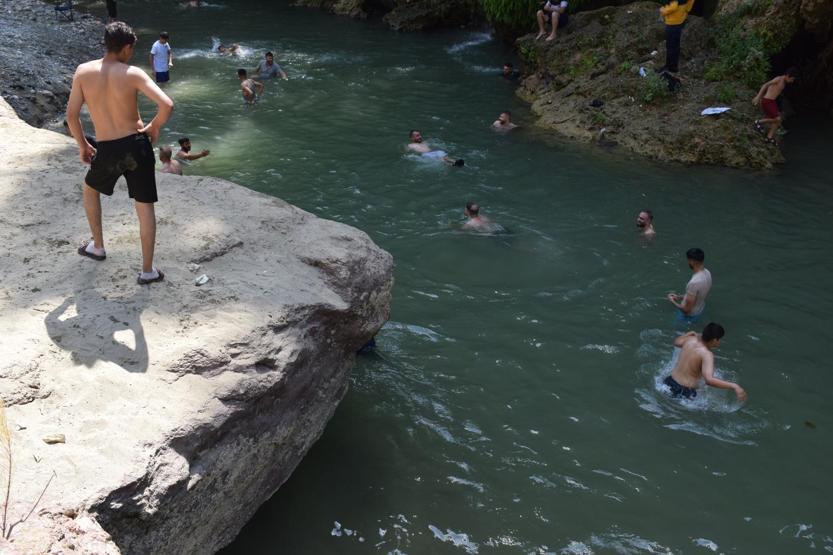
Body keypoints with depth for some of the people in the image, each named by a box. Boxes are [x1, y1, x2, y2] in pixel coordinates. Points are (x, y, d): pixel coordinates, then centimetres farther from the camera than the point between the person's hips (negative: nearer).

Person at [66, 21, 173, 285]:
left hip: (107, 151, 2)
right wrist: (154, 127, -2)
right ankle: (147, 271, 10)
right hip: (137, 146, -1)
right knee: (145, 206, 8)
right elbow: (167, 105, -21)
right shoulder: (133, 73, -9)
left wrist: (82, 145, 14)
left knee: (90, 189, 31)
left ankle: (97, 247, 39)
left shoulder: (83, 71, -2)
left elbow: (71, 115, 0)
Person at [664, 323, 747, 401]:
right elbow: (709, 380, -40)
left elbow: (676, 342, 24)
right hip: (684, 392, -9)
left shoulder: (691, 339, -2)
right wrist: (734, 386, -41)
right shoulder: (707, 354, -24)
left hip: (669, 382, 9)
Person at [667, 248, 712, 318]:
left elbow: (687, 309, -28)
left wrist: (673, 302, -12)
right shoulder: (707, 273, -8)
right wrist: (679, 297, 8)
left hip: (691, 314, -8)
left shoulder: (694, 282, -36)